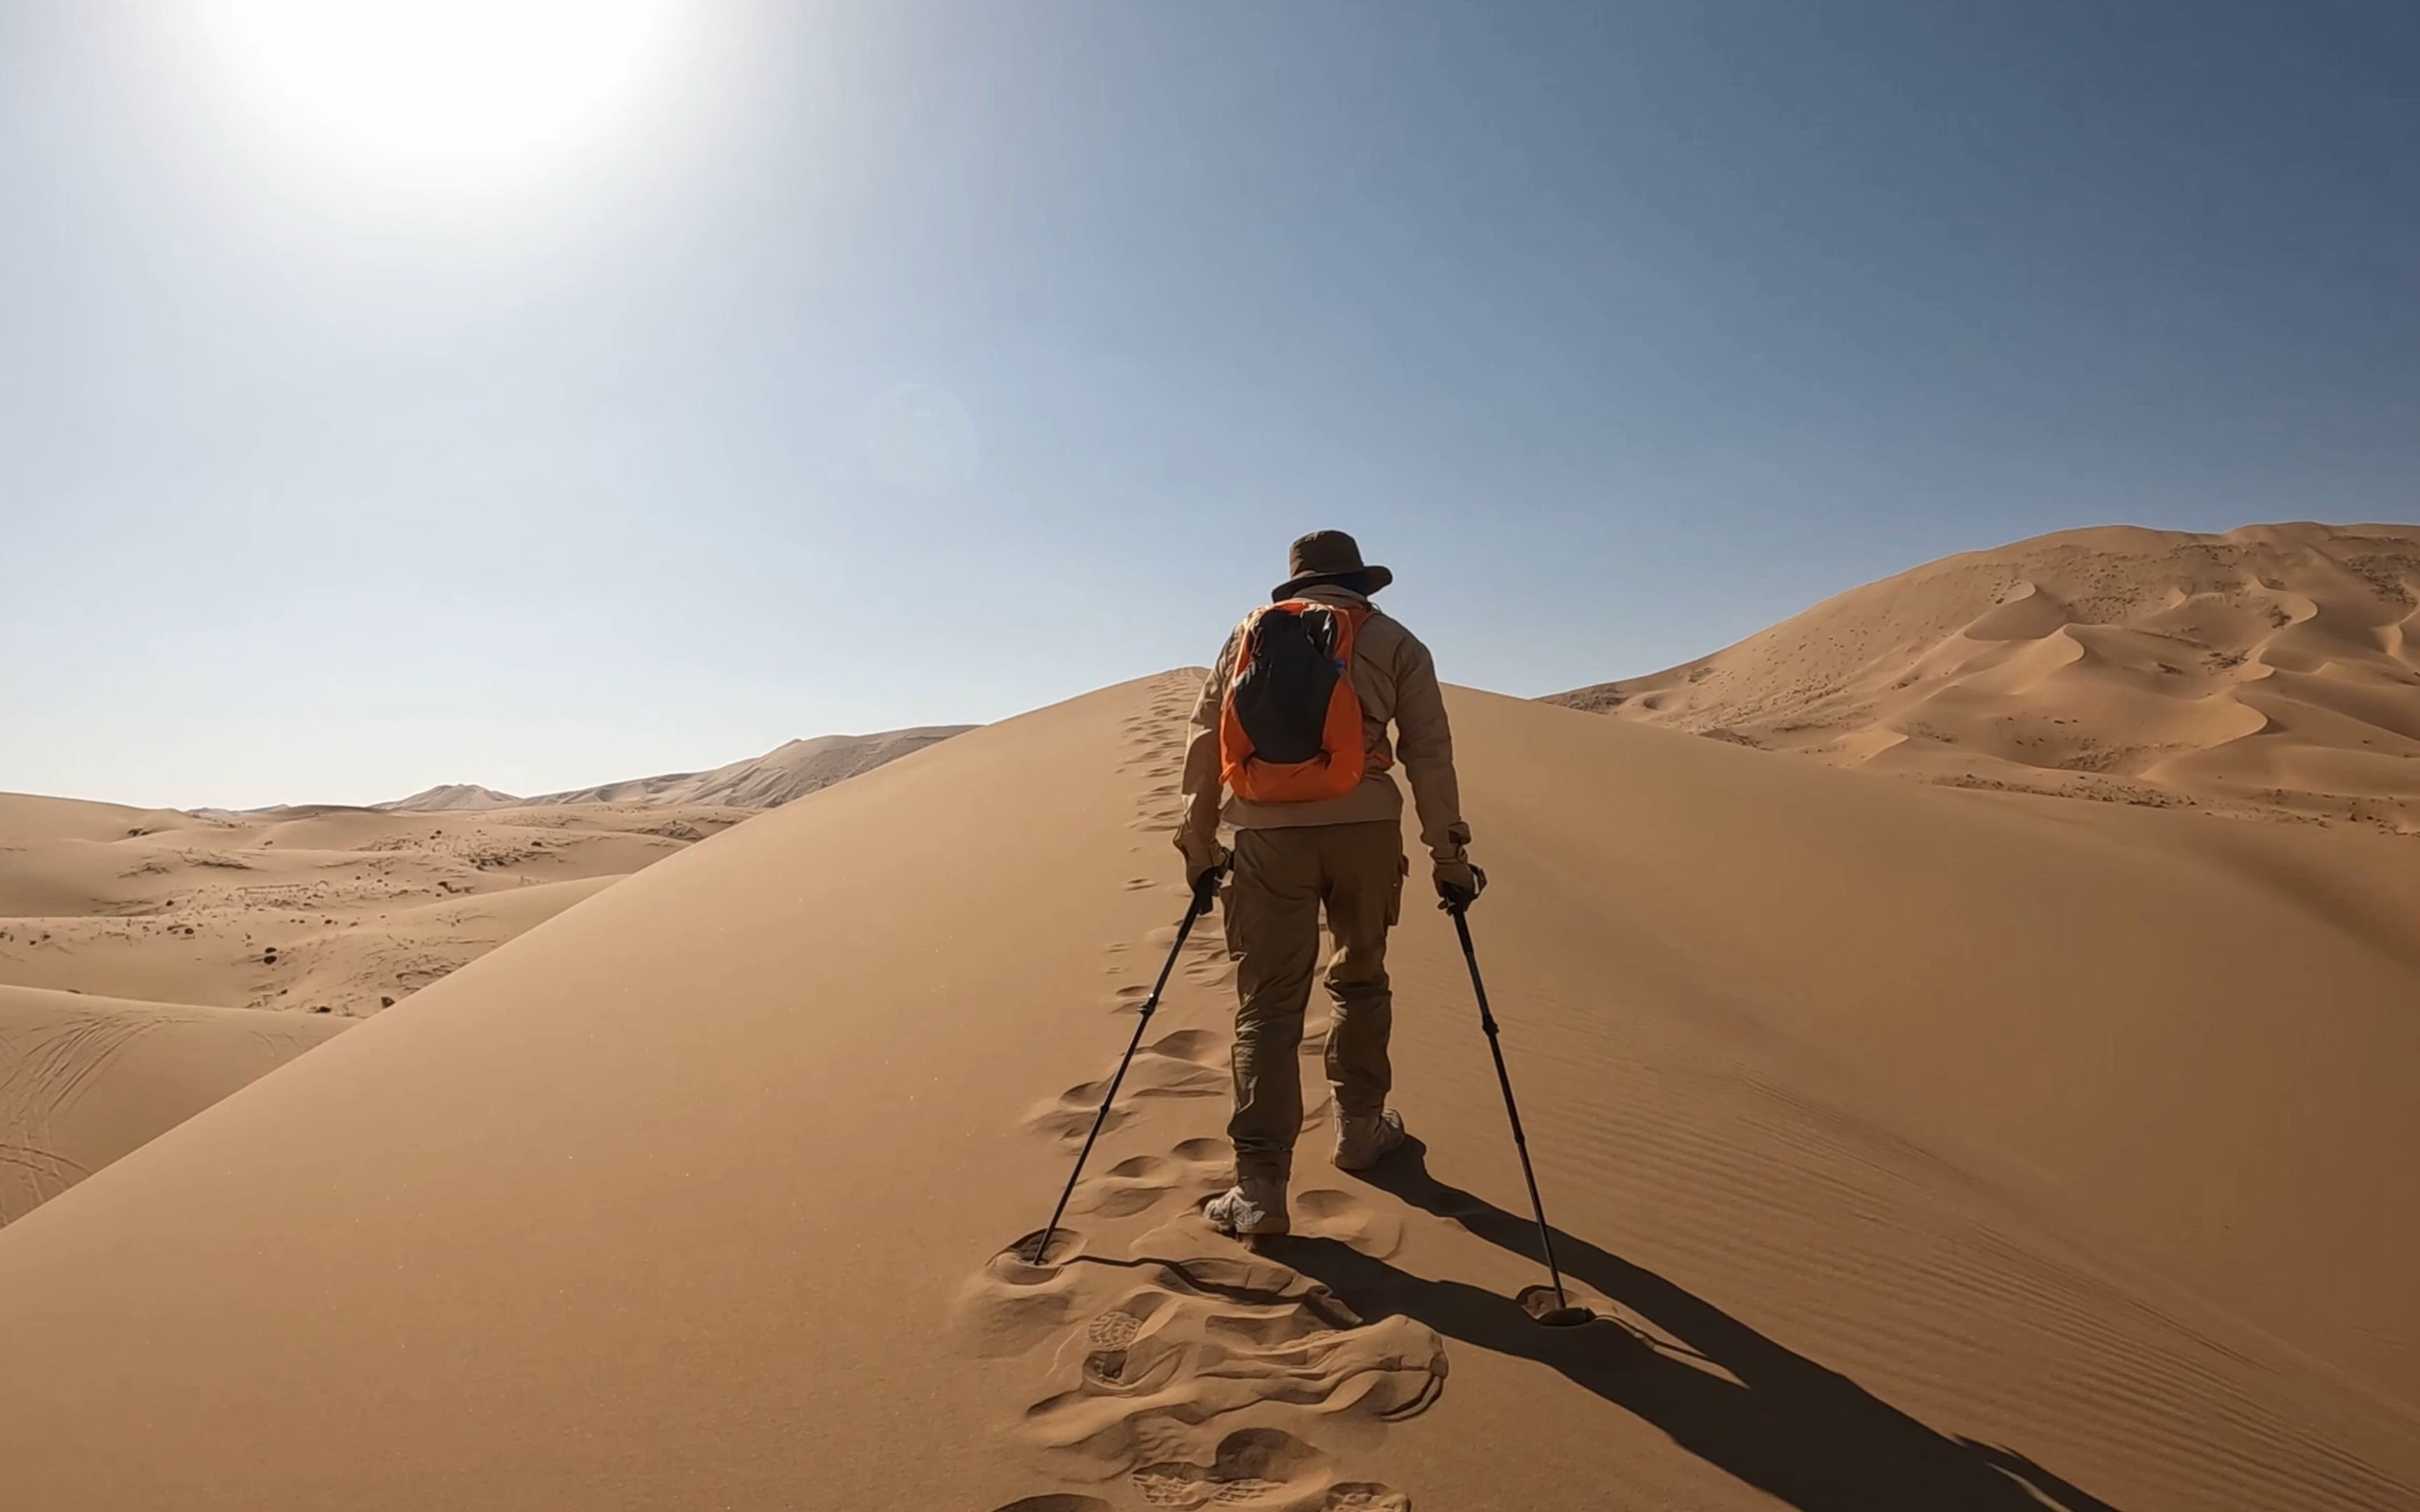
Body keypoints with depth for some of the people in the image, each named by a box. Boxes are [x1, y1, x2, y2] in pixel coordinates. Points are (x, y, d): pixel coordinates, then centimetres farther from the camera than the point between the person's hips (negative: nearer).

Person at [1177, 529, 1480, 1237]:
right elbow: (1429, 753, 5)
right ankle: (1361, 1130, 34)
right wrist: (1449, 853, 8)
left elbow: (1204, 740, 11)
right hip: (1364, 827, 0)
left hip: (1268, 833, 0)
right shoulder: (1394, 642, 12)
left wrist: (1198, 842, 15)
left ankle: (1260, 1188, -1)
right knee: (1360, 979, 21)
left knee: (1268, 1004, 2)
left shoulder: (1249, 633, 17)